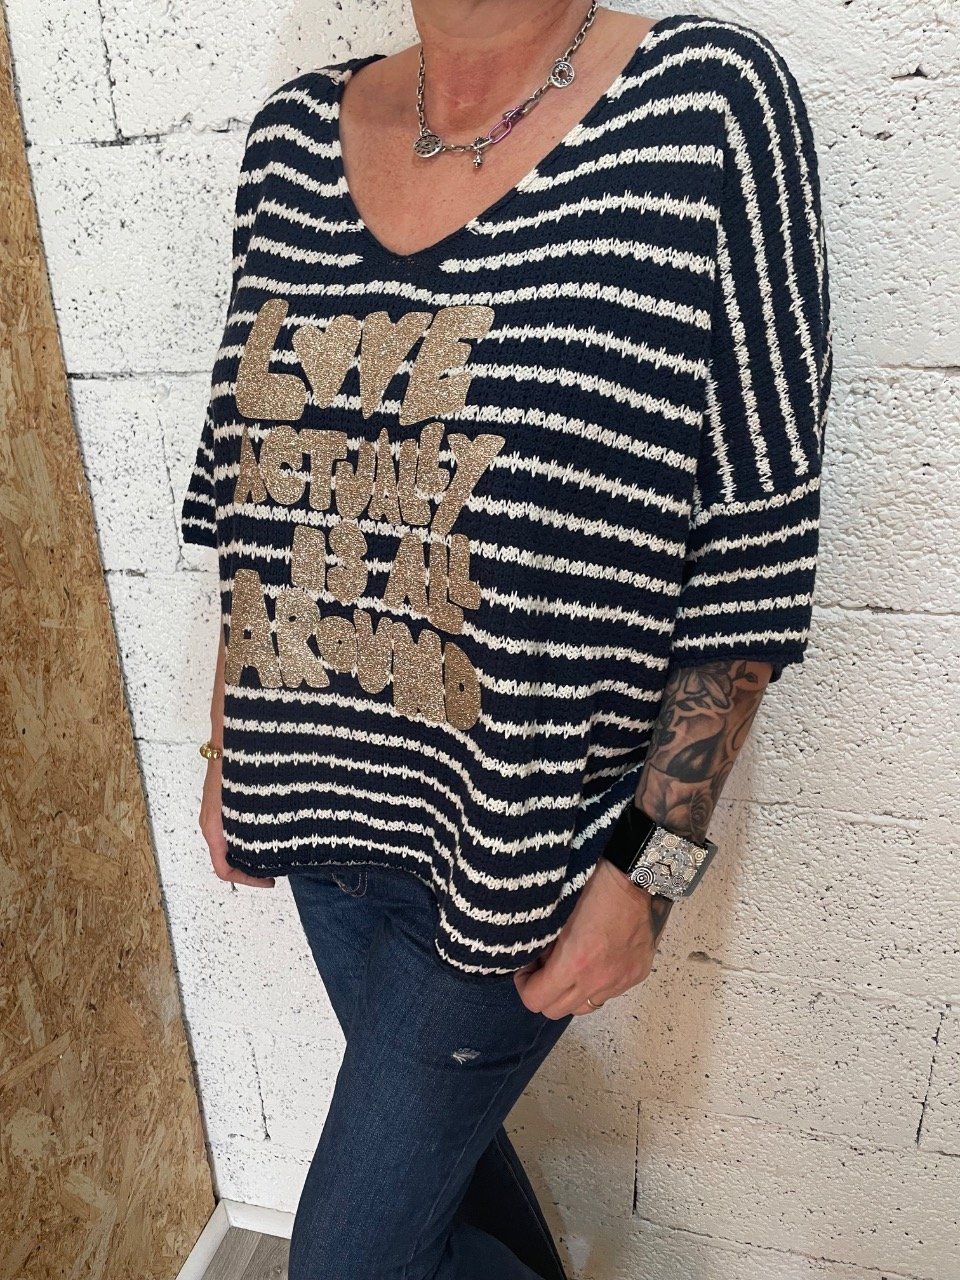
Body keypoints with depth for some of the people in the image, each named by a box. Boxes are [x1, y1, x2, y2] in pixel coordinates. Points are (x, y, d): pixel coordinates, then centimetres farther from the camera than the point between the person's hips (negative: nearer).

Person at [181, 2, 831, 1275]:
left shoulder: (708, 105, -12)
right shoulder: (295, 133, 4)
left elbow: (753, 564, -13)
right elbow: (254, 513, 8)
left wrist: (652, 867, -13)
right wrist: (230, 753, 12)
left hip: (513, 855, -5)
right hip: (316, 812, 6)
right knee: (436, 1138, 28)